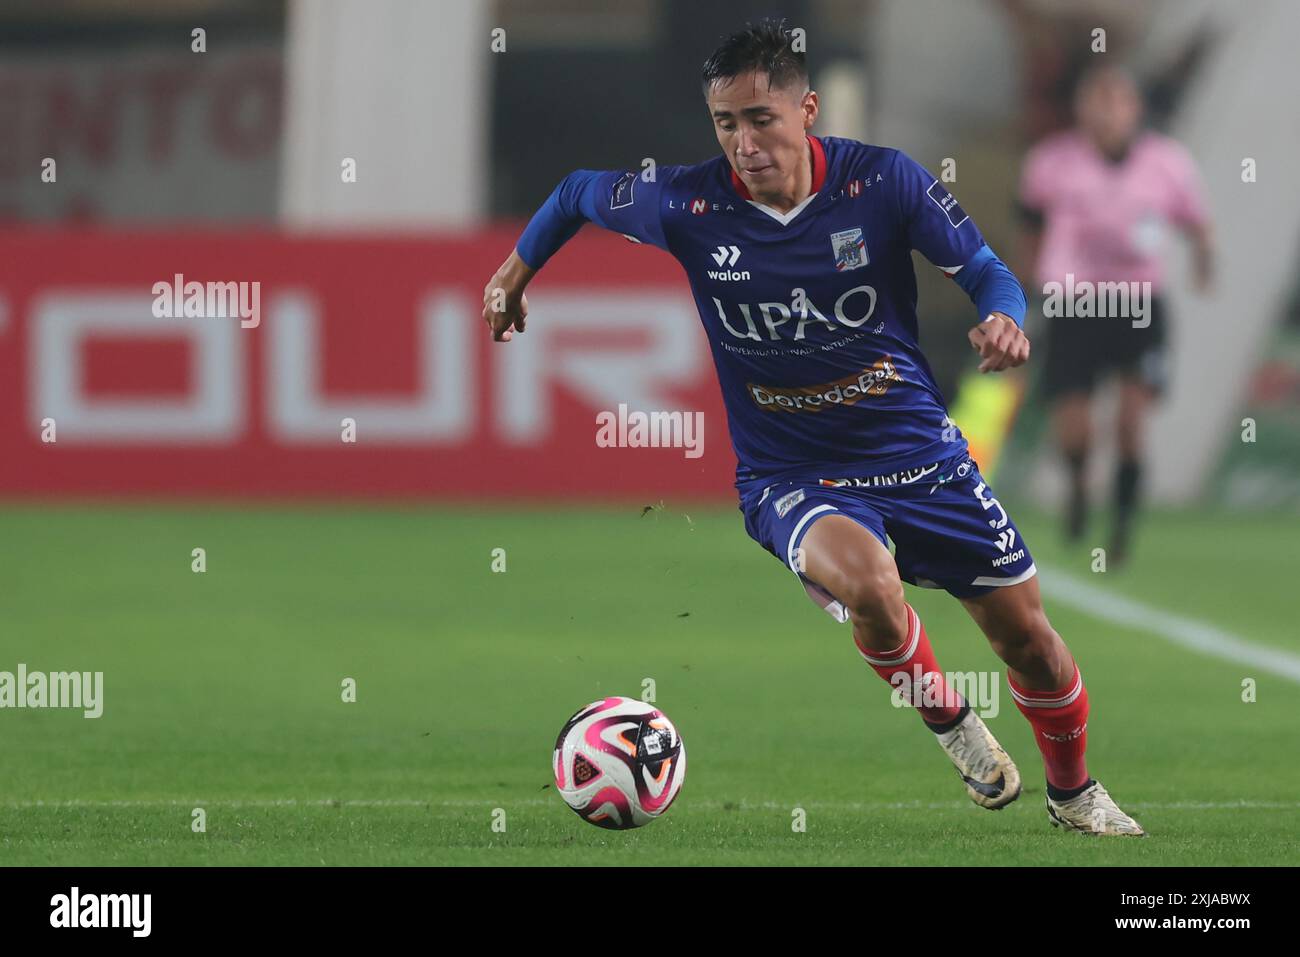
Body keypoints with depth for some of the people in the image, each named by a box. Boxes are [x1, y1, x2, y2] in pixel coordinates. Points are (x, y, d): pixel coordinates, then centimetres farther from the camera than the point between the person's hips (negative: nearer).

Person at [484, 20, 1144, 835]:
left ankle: (1075, 794, 38)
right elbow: (578, 193, 7)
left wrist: (1004, 319, -26)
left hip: (918, 455, 2)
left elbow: (983, 268, -4)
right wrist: (514, 275, 16)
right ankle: (948, 721, -5)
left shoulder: (883, 181, -13)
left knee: (1028, 638, 7)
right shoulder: (689, 206, -12)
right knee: (865, 577, -35)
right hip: (788, 477, -1)